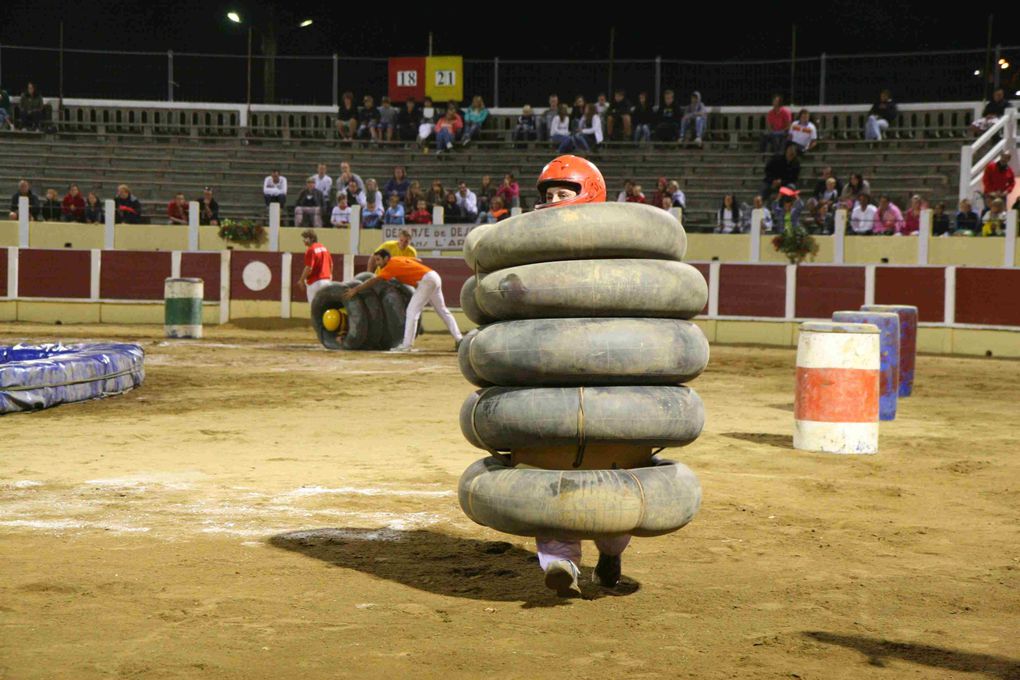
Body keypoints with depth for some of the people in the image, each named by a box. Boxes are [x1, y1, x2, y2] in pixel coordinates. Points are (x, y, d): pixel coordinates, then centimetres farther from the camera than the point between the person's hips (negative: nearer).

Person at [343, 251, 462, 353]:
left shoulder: (391, 265, -11)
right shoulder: (400, 259, 13)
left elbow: (374, 281, -18)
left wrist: (355, 290, -19)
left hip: (426, 281, -9)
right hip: (434, 277, 9)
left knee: (412, 311, -11)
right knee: (443, 311, 17)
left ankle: (407, 345, -17)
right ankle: (459, 339, 19)